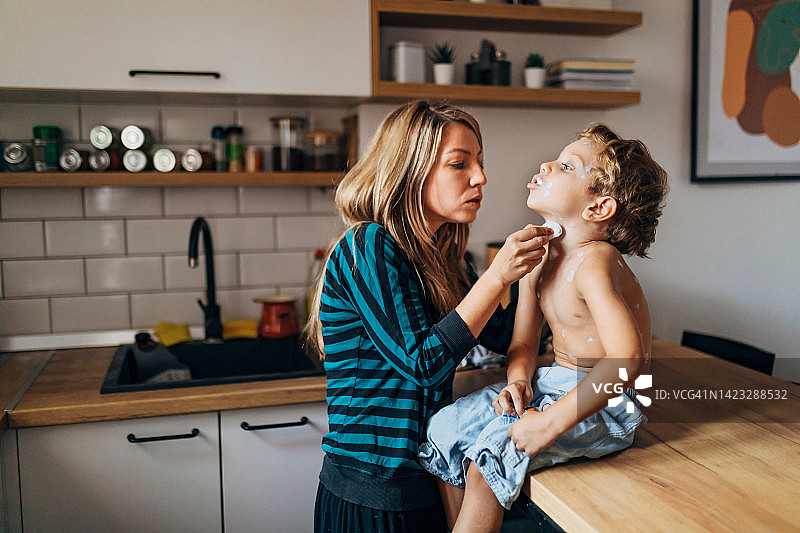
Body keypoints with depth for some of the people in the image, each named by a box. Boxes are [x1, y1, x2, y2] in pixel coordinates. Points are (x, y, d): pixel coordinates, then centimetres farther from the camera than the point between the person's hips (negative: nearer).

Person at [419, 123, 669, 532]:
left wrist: (551, 423, -33)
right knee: (445, 428, 3)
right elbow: (523, 345, 9)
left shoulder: (593, 262, -24)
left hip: (602, 404, -8)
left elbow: (629, 360, -36)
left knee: (490, 454, -24)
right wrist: (518, 381, -13)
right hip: (551, 383, 9)